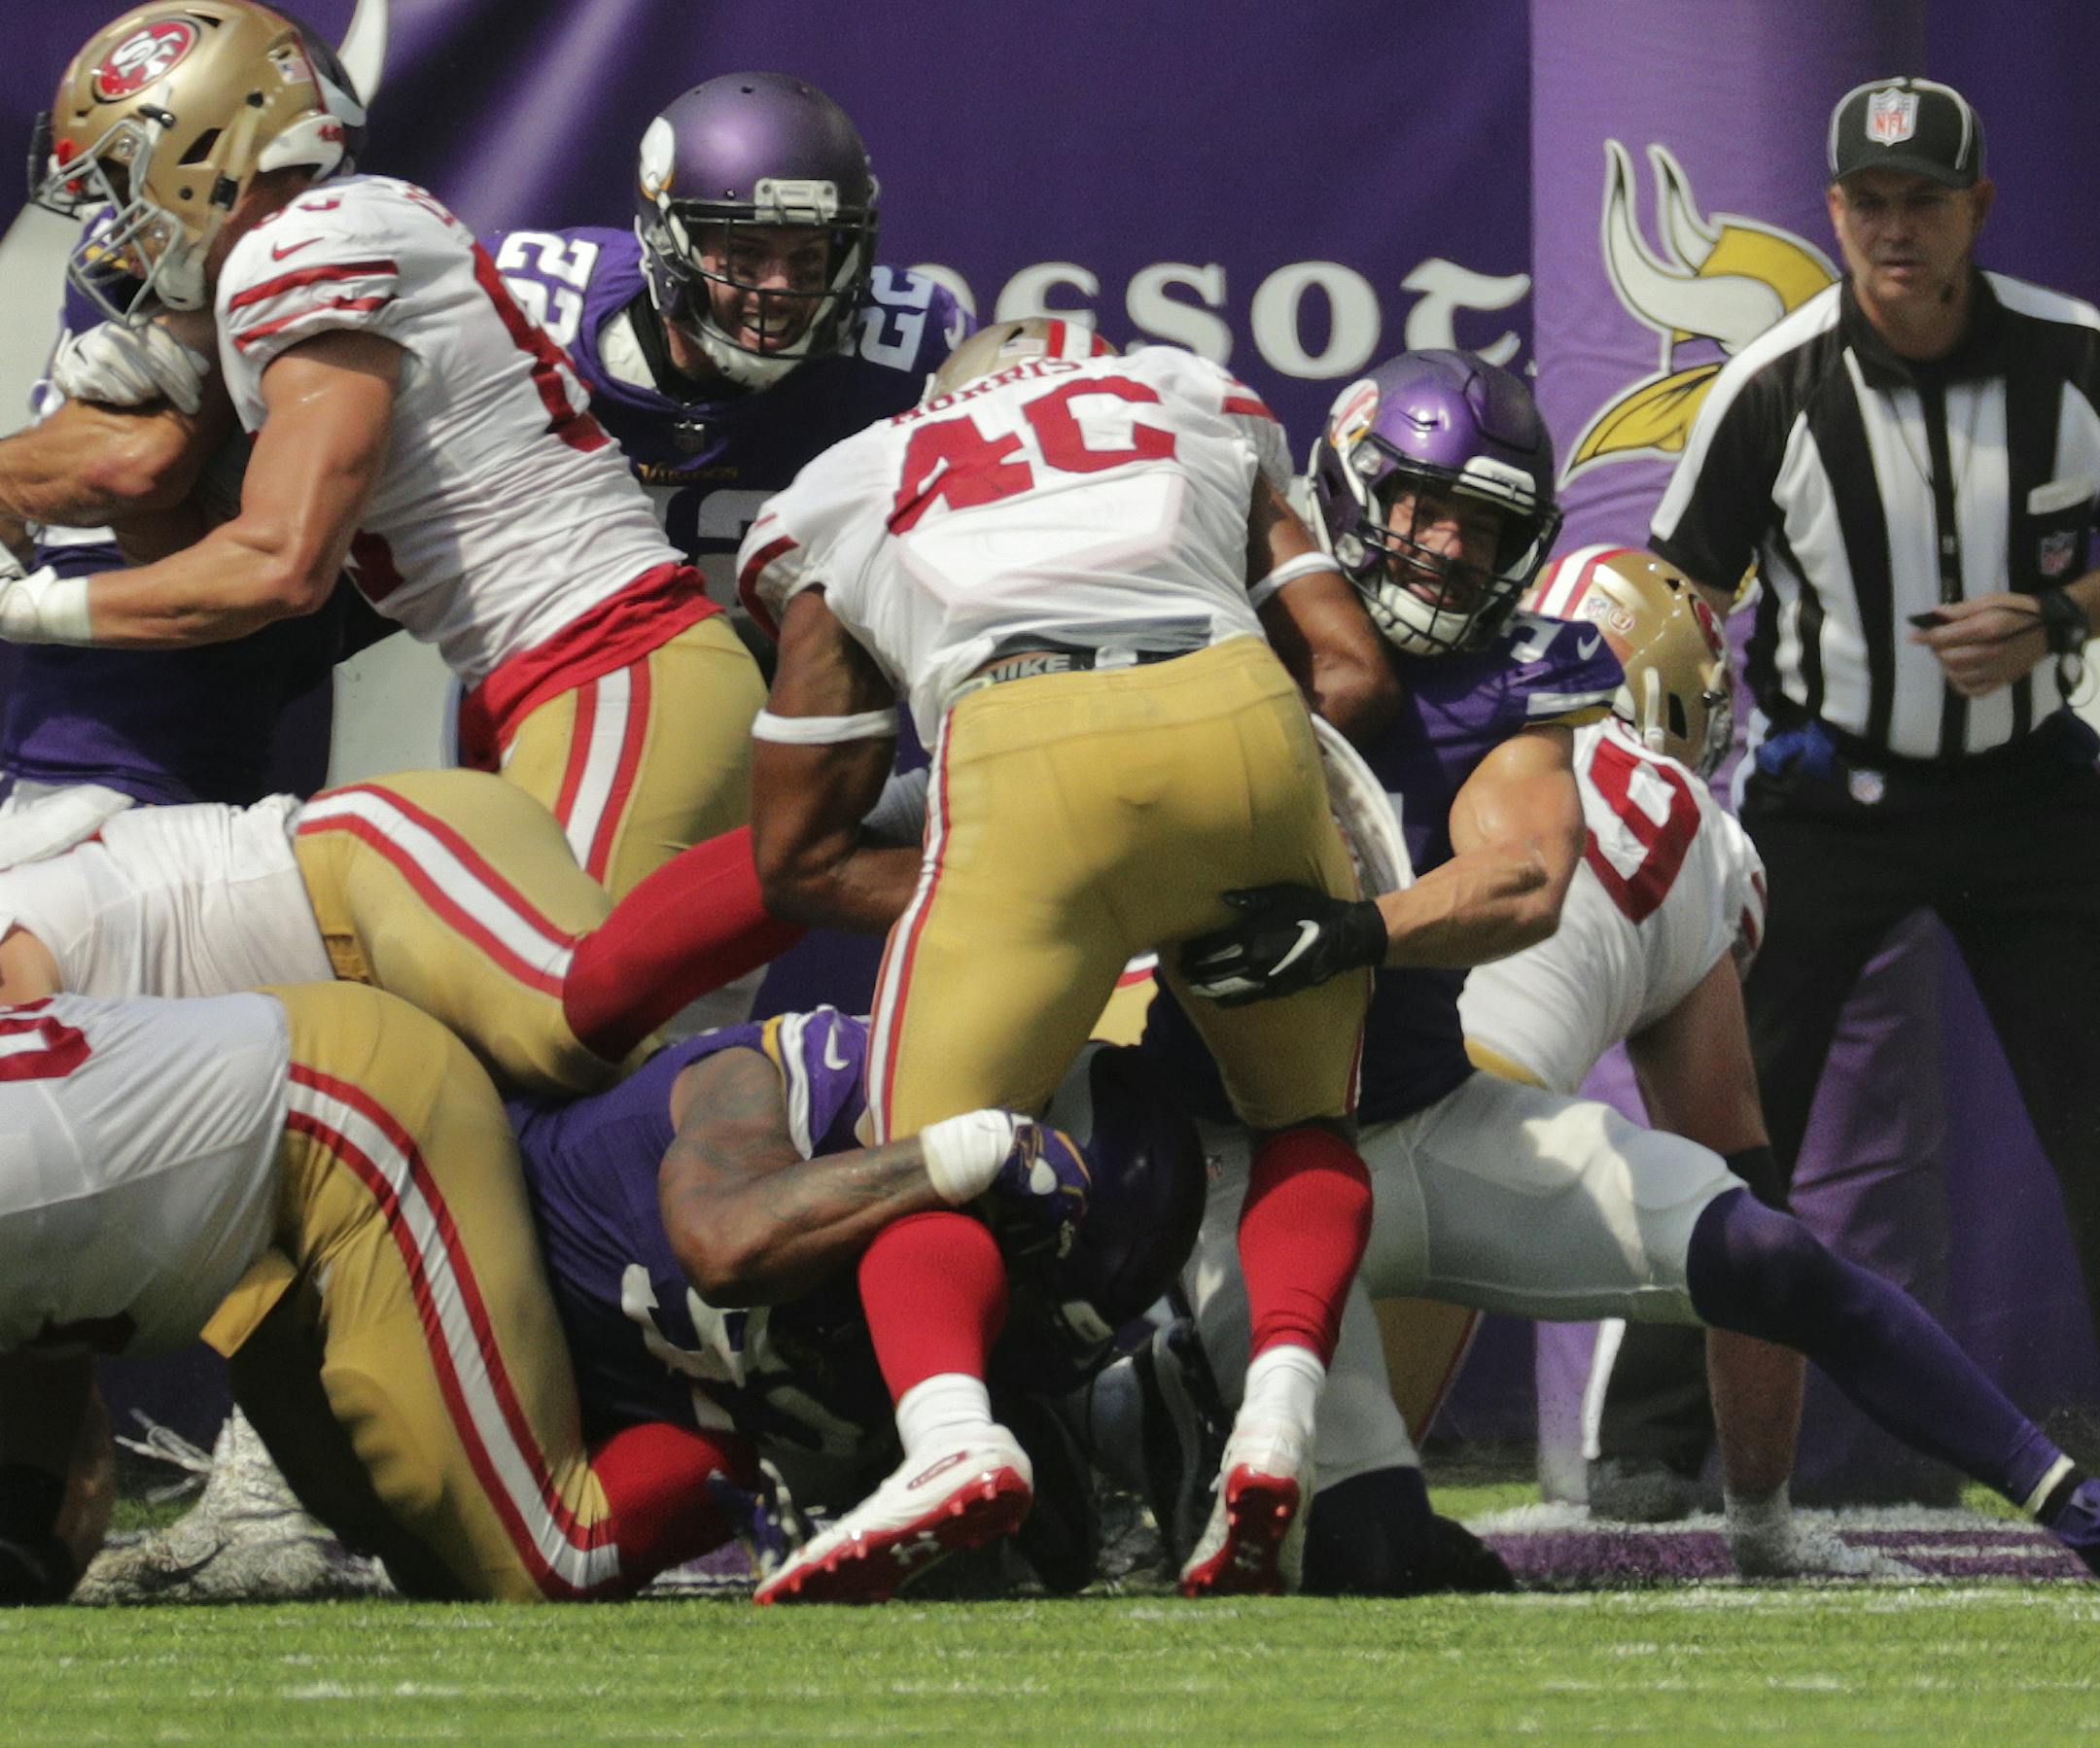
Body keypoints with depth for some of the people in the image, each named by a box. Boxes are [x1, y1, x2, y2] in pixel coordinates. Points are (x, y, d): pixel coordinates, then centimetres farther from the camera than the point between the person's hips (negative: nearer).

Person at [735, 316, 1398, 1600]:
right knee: (1307, 1119, 22)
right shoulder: (1202, 408, 36)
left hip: (1023, 756, -2)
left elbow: (803, 858, 29)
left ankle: (951, 1430, -24)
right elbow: (1355, 674, 26)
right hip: (1241, 724, 2)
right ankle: (1282, 1410, -4)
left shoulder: (842, 501, 33)